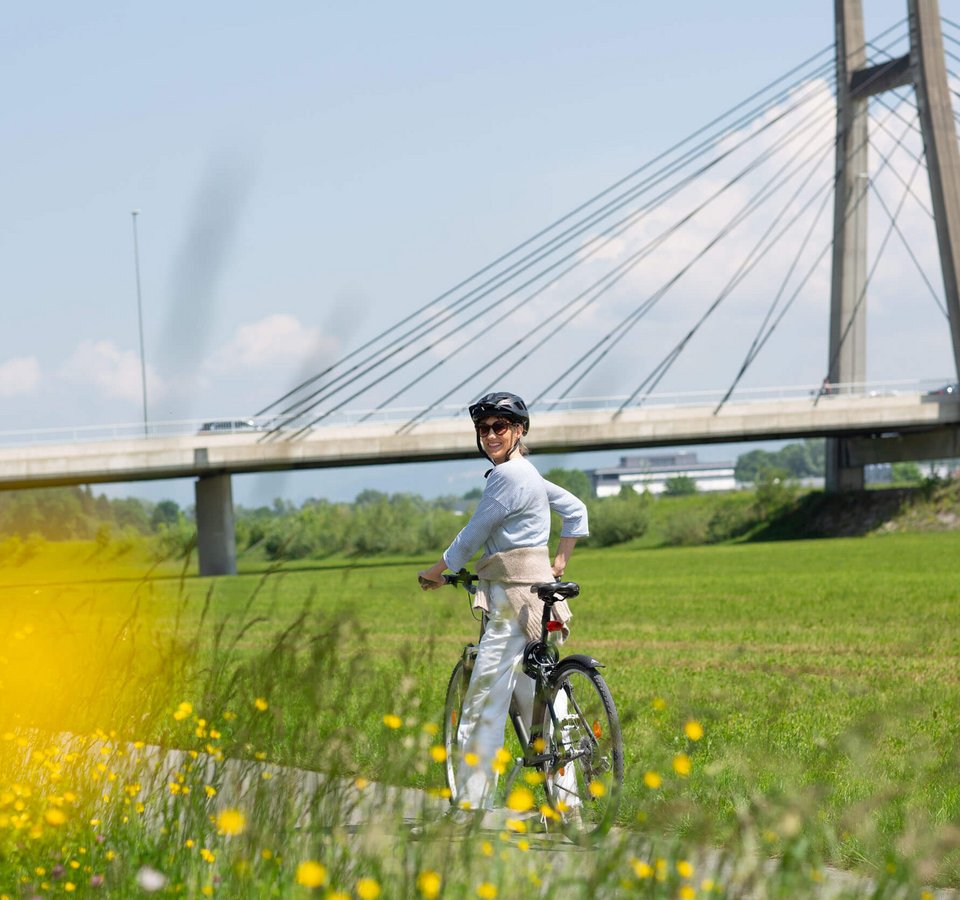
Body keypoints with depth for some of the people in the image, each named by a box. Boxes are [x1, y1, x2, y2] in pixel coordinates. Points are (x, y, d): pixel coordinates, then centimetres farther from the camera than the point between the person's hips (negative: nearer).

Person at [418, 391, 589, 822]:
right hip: (536, 589, 10)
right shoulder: (528, 474, 18)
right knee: (537, 702, 10)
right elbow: (576, 510, 28)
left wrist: (434, 573, 6)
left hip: (515, 599, -10)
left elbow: (472, 536, -8)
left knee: (485, 700, -11)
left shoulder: (508, 475, -12)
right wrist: (559, 562, 26)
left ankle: (471, 806, -13)